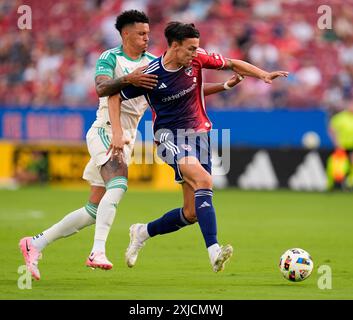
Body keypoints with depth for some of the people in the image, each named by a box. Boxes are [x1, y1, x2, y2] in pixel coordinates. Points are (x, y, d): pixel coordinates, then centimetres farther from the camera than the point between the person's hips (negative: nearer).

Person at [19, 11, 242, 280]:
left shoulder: (154, 64, 13)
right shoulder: (110, 58, -3)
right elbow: (101, 88, -22)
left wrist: (226, 85, 3)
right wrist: (128, 79, -39)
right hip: (106, 131, -7)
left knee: (94, 212, 4)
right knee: (118, 185, -31)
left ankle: (36, 244, 12)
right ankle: (98, 252, -37)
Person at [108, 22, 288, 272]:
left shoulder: (197, 59, -6)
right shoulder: (150, 75, -14)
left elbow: (232, 64, 8)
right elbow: (115, 98, -3)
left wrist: (263, 75, -5)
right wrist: (118, 133, -13)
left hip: (198, 133, 5)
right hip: (169, 135, -5)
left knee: (192, 213, 2)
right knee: (204, 179, -33)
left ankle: (143, 232, 28)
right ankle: (214, 252, -40)